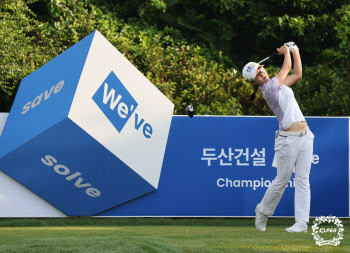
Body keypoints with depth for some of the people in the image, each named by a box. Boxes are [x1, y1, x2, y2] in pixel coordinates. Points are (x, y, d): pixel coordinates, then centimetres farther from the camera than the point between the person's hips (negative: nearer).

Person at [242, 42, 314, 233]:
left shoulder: (278, 85, 15)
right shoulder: (268, 88, -10)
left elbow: (297, 74, 25)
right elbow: (287, 68, 0)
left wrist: (295, 51, 22)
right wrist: (286, 51, 17)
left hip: (305, 137, 7)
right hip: (288, 139, -7)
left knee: (303, 179, -1)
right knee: (282, 180, 1)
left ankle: (302, 222, -4)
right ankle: (263, 211, 24)